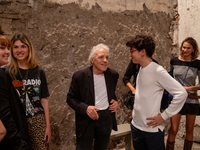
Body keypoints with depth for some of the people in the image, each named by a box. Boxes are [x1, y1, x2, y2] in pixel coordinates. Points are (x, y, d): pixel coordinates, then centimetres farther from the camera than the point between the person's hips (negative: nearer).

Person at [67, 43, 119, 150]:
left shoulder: (113, 74, 0)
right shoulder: (79, 76, -11)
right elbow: (70, 98, -6)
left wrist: (115, 101, -2)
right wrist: (85, 108, -21)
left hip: (106, 118, 4)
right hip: (86, 120, -3)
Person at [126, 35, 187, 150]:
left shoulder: (158, 71, -17)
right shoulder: (141, 69, 5)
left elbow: (181, 93, -20)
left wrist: (164, 116, -16)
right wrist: (136, 109, 9)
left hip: (152, 129, -7)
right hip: (136, 126, 7)